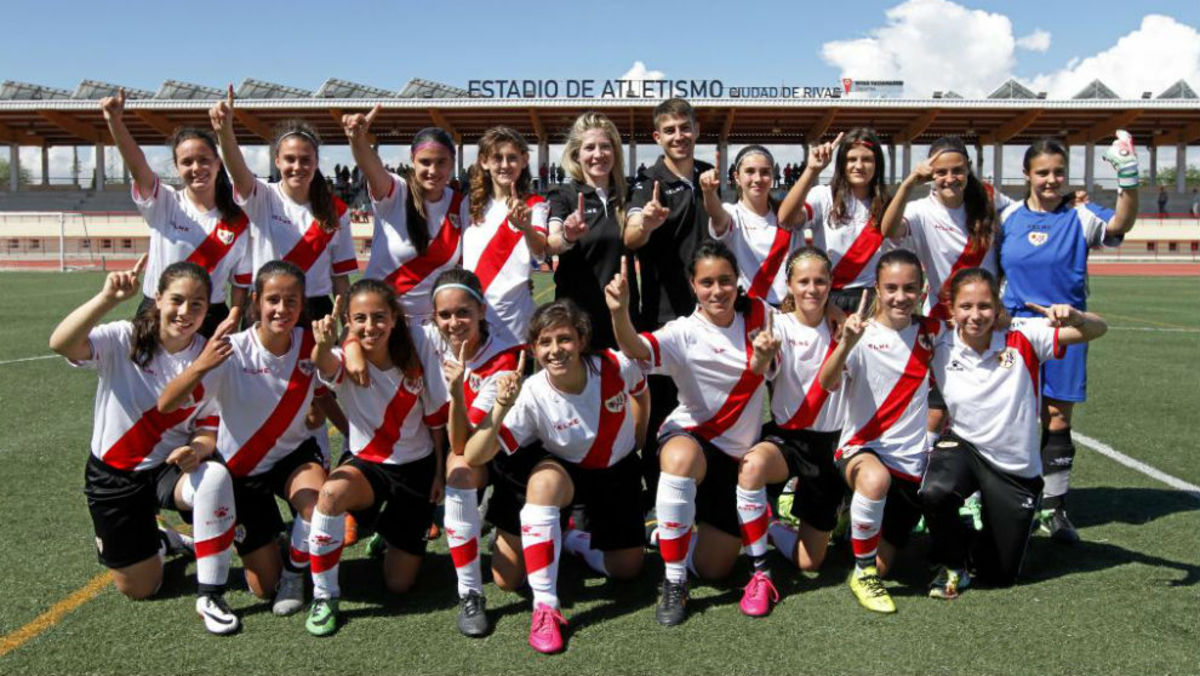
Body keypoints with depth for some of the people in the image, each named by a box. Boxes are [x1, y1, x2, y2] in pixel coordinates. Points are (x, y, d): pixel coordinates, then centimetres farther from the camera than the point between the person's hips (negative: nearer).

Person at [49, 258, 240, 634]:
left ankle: (209, 595, -20)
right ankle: (109, 542, 40)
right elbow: (61, 344, -35)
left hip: (172, 468, 1)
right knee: (140, 588, 3)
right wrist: (107, 299, -47)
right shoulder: (123, 341, -16)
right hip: (113, 474, -1)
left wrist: (197, 450, -28)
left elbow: (209, 430, -5)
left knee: (216, 476, -36)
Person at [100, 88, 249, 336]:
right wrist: (115, 121, -34)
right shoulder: (162, 204, 1)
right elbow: (137, 166, -18)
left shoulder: (238, 221, 1)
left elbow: (241, 282, 3)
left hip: (210, 320, 0)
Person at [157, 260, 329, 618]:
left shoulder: (309, 344, -15)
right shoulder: (232, 352, -24)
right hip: (242, 470, -1)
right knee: (264, 586, 3)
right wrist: (200, 365, -51)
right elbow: (165, 405, -32)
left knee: (319, 504, -33)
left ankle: (295, 572, -1)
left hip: (295, 455, 2)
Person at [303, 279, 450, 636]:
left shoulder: (417, 351, -13)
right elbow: (325, 366, -44)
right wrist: (323, 347, -67)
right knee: (333, 491, -38)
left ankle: (394, 532, 38)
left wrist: (440, 472, 1)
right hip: (367, 463, -1)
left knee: (398, 584, 3)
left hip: (418, 467, 1)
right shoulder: (346, 360, -17)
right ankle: (323, 596, -17)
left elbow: (436, 417, -3)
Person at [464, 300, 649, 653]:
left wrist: (636, 442, 7)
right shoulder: (531, 396, -29)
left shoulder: (618, 366, -26)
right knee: (545, 478, -39)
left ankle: (579, 540, 39)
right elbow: (474, 458, -36)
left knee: (626, 568, 4)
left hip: (619, 471, 2)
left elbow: (641, 395, 0)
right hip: (567, 470, -2)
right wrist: (501, 406, -49)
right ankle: (544, 607, -30)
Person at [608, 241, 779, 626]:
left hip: (742, 449, 3)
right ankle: (673, 583, -27)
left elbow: (761, 371, 6)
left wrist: (764, 357, -19)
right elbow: (635, 349, -38)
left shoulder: (758, 314, -5)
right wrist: (620, 313, -61)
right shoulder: (683, 334, -18)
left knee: (712, 569, -9)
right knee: (680, 457, -42)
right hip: (691, 437, -3)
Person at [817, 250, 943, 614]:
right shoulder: (862, 335, -11)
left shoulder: (929, 332, 2)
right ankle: (863, 571, -18)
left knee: (880, 567, 4)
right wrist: (846, 343, -42)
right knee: (876, 479, -41)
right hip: (862, 447, -4)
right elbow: (826, 383, -26)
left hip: (911, 458, 4)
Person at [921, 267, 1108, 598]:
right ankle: (953, 565, -4)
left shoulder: (1023, 338, -14)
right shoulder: (939, 348, -11)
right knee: (935, 492, -36)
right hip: (963, 445, 0)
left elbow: (1097, 330, -18)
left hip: (1016, 467, 1)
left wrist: (1075, 317, -39)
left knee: (1000, 575, 6)